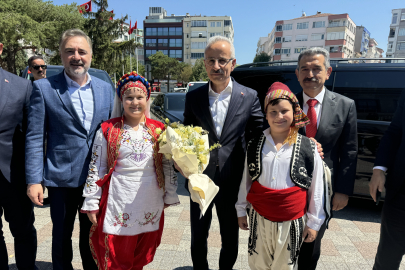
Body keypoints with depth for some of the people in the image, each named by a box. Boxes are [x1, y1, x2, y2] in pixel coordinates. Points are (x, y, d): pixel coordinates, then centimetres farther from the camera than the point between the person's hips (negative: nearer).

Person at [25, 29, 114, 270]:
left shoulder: (105, 89, 4)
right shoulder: (44, 88, -6)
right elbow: (35, 138, -6)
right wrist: (34, 180, -10)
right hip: (61, 178, -2)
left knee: (92, 234, 19)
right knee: (62, 235, 16)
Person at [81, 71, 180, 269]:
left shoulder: (159, 130, 2)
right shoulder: (107, 130, -3)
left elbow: (168, 165, 7)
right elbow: (96, 168, -1)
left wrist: (170, 196, 8)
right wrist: (92, 203, -1)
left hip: (150, 205, 2)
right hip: (117, 203, -2)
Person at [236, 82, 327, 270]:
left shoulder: (309, 148, -7)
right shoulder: (254, 146, 0)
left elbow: (316, 189, -1)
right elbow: (246, 180, 8)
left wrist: (313, 223, 2)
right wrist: (241, 210, 13)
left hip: (291, 223, -2)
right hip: (259, 218, 2)